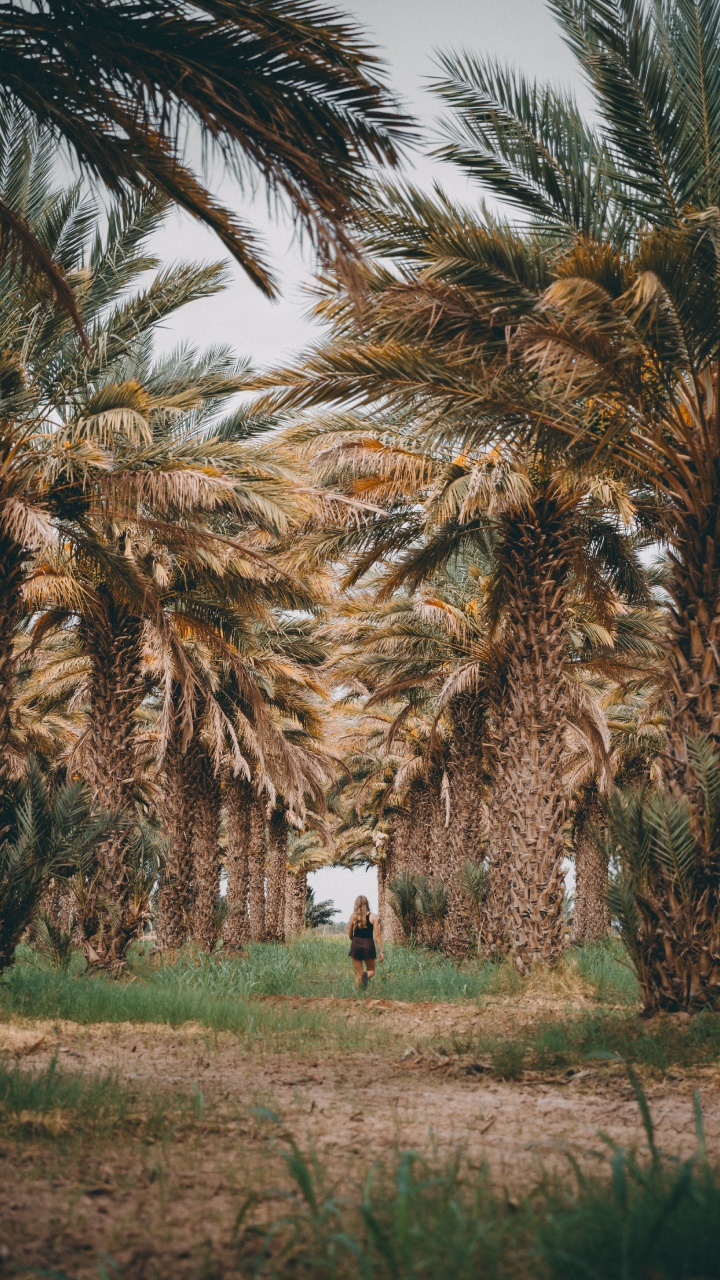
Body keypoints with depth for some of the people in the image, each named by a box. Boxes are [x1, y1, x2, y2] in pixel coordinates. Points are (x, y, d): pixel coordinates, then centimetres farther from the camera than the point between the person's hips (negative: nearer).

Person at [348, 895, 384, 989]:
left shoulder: (353, 917, 0)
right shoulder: (373, 917, -3)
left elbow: (350, 935, 6)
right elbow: (377, 935, -6)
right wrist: (381, 951, -3)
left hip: (356, 946, 1)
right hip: (369, 946, -1)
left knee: (358, 974, 10)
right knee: (371, 971, 14)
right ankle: (366, 975, -20)